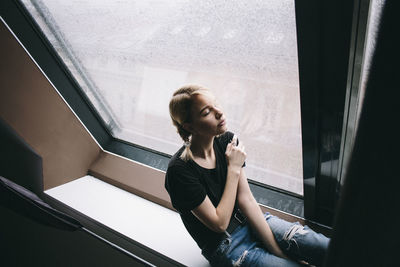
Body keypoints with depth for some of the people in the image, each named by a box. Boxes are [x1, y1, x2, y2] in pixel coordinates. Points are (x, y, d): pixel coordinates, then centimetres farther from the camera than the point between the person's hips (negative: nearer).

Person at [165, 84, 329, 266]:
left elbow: (246, 199, -6)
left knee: (332, 250, -11)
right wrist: (234, 168, -20)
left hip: (251, 222, 5)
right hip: (225, 246, -4)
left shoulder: (226, 141, -6)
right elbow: (219, 223, -18)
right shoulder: (179, 171, -23)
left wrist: (278, 250, -9)